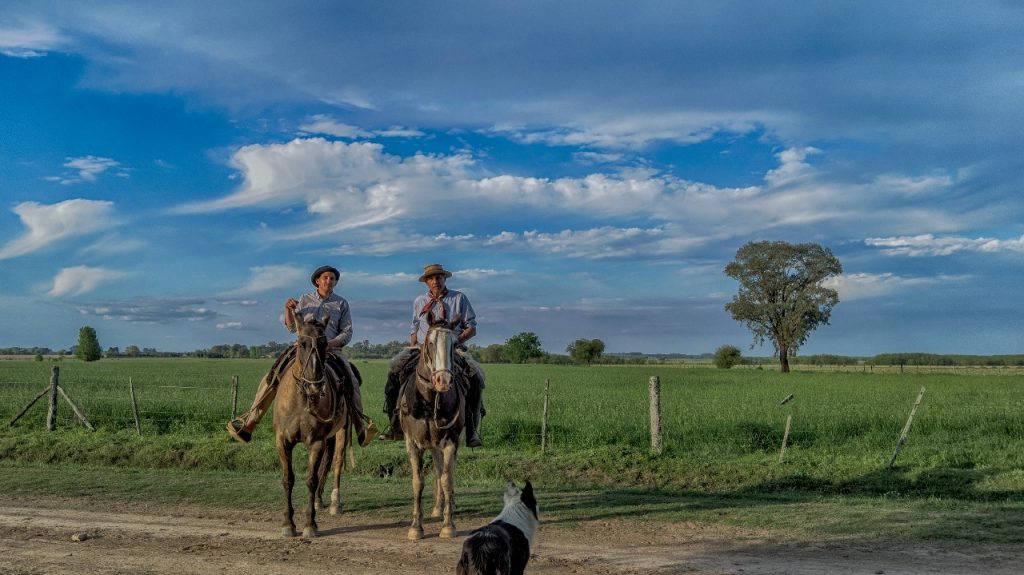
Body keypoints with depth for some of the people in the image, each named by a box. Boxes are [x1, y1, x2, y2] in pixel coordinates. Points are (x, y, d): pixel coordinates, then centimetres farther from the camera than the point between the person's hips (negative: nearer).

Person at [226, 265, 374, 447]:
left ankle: (360, 428, -15)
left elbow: (347, 333, 7)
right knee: (271, 379, -13)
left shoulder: (341, 304, 9)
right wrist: (288, 310, -6)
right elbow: (292, 328, 12)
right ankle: (249, 425, -11)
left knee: (351, 382, -24)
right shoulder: (305, 299, 12)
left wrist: (330, 343, -11)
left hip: (331, 349, -1)